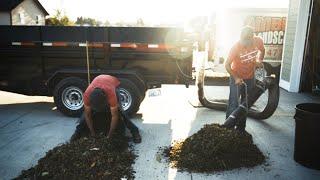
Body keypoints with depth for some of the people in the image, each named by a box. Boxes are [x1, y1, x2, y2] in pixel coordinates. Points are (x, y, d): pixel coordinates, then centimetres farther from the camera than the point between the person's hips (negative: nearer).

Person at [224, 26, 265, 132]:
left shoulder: (258, 41, -15)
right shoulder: (236, 47, -26)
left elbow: (262, 50, 10)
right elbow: (227, 65, -20)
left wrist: (259, 60, -5)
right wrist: (236, 78, -26)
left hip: (250, 78, 5)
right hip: (237, 77, -5)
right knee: (233, 104, -10)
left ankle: (241, 129, 28)